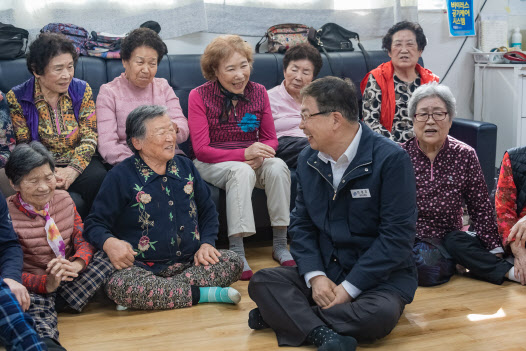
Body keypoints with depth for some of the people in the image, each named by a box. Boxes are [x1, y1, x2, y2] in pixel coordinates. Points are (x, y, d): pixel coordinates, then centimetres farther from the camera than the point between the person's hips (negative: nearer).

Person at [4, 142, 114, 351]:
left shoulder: (64, 199, 7)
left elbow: (83, 239, 6)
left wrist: (77, 264, -19)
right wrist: (47, 284, -30)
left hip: (69, 281, 6)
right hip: (34, 287, -6)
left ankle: (58, 302, -18)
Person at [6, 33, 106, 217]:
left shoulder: (82, 90, 4)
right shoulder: (17, 97, -2)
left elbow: (90, 137, -1)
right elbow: (23, 146, -1)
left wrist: (72, 170, -19)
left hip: (79, 163, 3)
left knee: (98, 179, -31)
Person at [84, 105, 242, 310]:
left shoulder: (185, 166, 13)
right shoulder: (121, 176, -2)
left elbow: (208, 211, 22)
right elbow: (95, 224, -2)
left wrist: (206, 243, 4)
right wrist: (109, 243, -25)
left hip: (189, 262, 4)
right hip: (142, 267, -4)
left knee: (233, 262, -20)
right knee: (117, 286, -35)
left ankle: (161, 292, -26)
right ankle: (203, 294, -28)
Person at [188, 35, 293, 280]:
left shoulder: (258, 92, 5)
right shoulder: (199, 96, -6)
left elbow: (271, 139, 8)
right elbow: (201, 150, -11)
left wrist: (259, 154, -18)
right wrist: (244, 154, -25)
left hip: (251, 160, 4)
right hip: (211, 163, -3)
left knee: (278, 167, -29)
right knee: (242, 171, -36)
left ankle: (280, 245, -19)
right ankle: (236, 252, -34)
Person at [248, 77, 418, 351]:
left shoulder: (391, 159, -15)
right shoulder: (307, 159, 5)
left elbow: (397, 235, -18)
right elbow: (301, 223, 5)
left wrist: (348, 288, -20)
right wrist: (315, 275, -13)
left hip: (379, 277, -4)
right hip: (324, 271, 5)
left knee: (380, 315, -35)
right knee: (262, 281, -16)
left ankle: (285, 314, -19)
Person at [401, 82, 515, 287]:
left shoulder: (465, 156, -1)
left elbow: (480, 208, 1)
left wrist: (494, 251, -4)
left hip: (449, 238, 1)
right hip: (408, 242, -1)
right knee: (429, 267, -31)